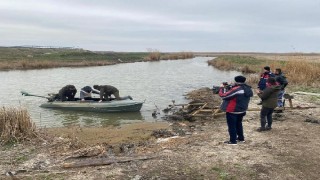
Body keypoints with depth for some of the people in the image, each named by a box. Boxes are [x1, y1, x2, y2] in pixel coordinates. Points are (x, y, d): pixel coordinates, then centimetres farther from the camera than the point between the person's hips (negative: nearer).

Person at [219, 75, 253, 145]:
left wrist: (222, 88, -5)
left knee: (232, 125, 4)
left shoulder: (236, 89, -27)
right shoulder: (248, 89, 0)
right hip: (242, 110, 9)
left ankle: (233, 141, 10)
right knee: (238, 124, 25)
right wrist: (230, 88, 4)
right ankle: (241, 138, 35)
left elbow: (223, 96, -22)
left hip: (232, 111, -8)